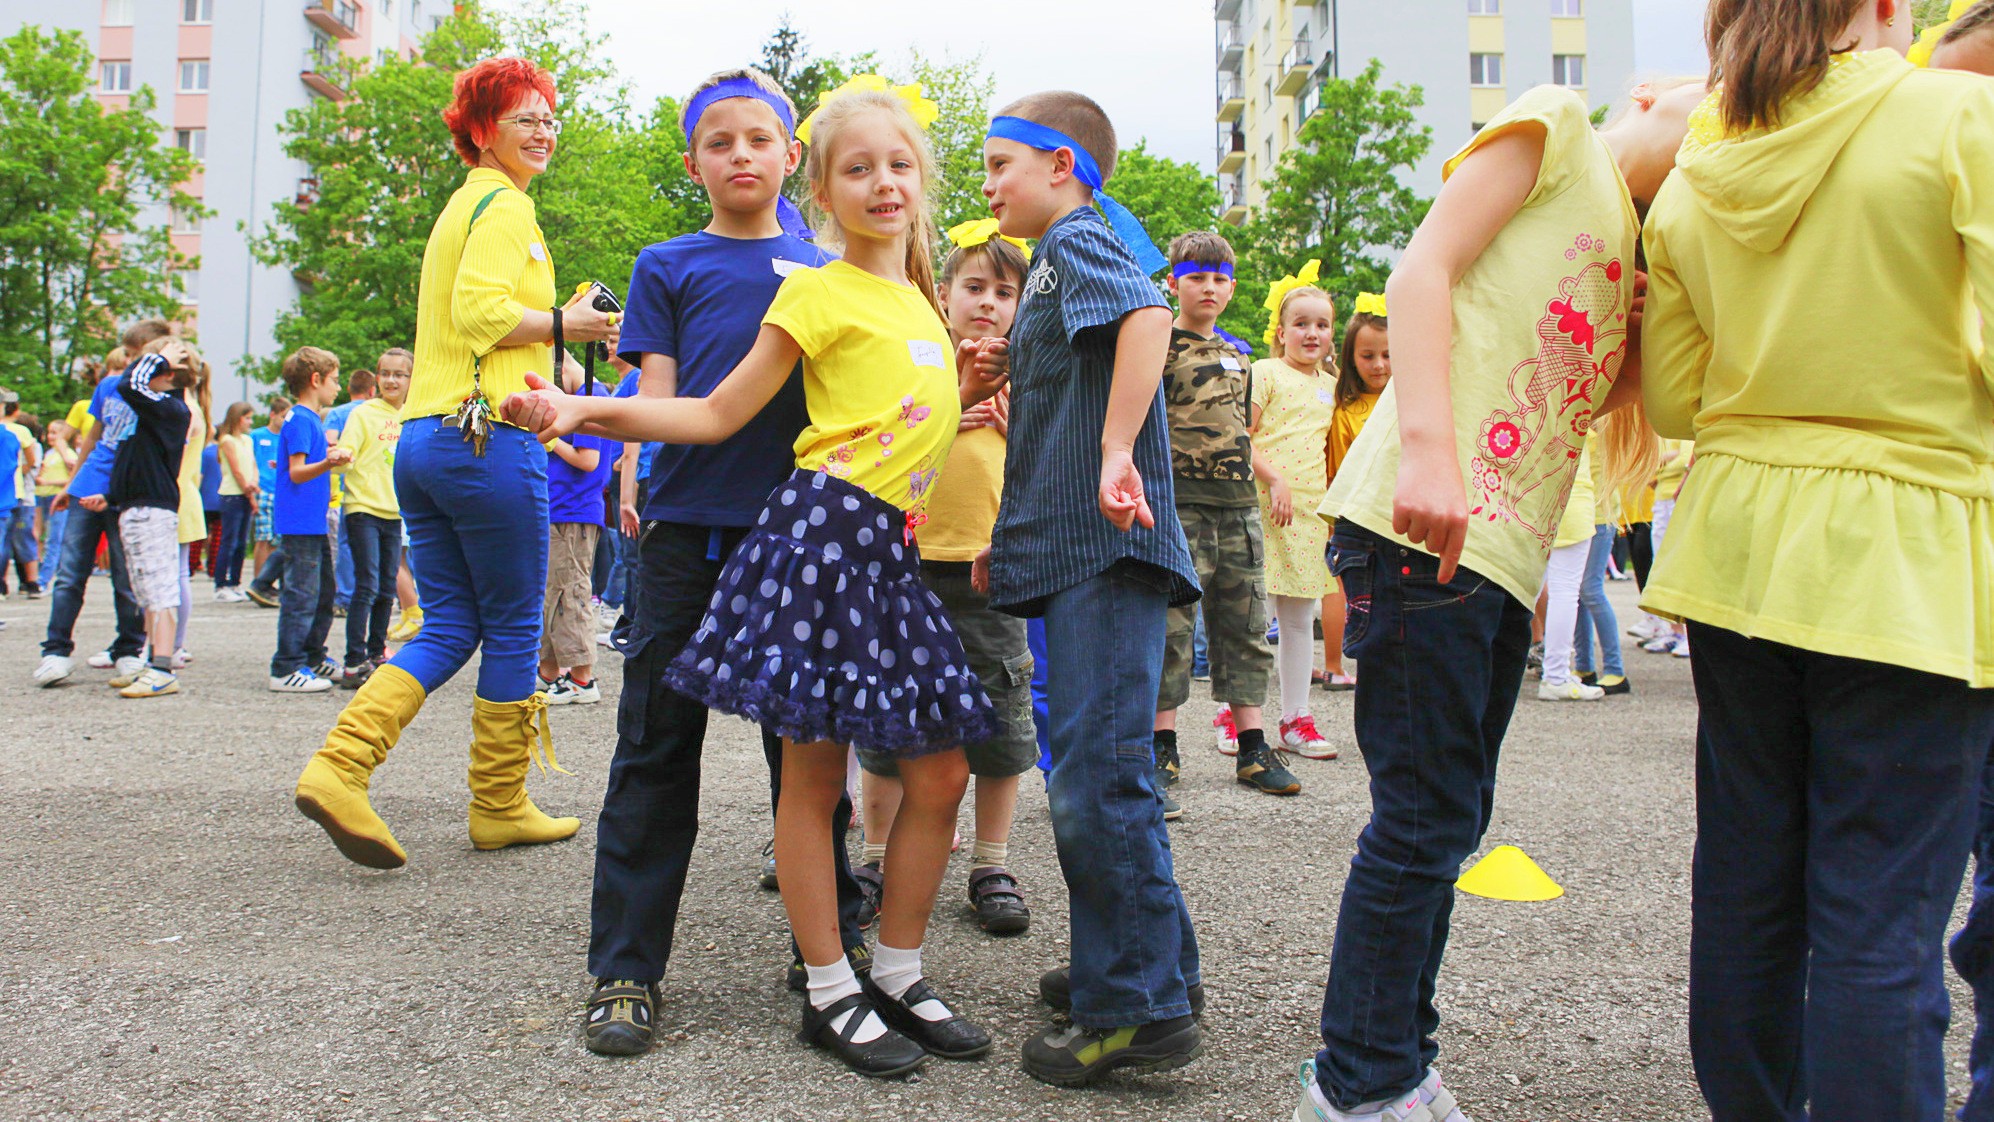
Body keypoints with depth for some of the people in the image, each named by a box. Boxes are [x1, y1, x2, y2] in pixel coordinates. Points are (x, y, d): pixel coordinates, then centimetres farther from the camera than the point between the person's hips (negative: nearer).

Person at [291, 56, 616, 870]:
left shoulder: (459, 207, 24)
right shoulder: (505, 204, -5)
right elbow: (480, 311, -19)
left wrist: (550, 349, 19)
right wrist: (561, 324, -7)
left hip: (422, 437, 9)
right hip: (487, 436, -9)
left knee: (447, 627, 10)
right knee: (513, 628, 3)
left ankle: (338, 766, -4)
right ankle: (500, 807, 13)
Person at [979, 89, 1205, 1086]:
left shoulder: (1077, 238, -3)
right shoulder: (1076, 249, 27)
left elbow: (1147, 316, -25)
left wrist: (1117, 454, -31)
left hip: (1107, 550, -11)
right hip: (1082, 552, 11)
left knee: (1095, 777, -12)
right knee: (1092, 771, 14)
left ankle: (1144, 1009, -5)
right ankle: (1133, 963, 25)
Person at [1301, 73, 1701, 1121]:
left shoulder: (1631, 248, 27)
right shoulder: (1556, 122, 6)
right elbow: (1423, 268, -9)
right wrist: (1428, 447, -22)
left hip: (1502, 552, 9)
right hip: (1426, 523, -9)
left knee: (1445, 822, 12)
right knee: (1423, 818, -4)